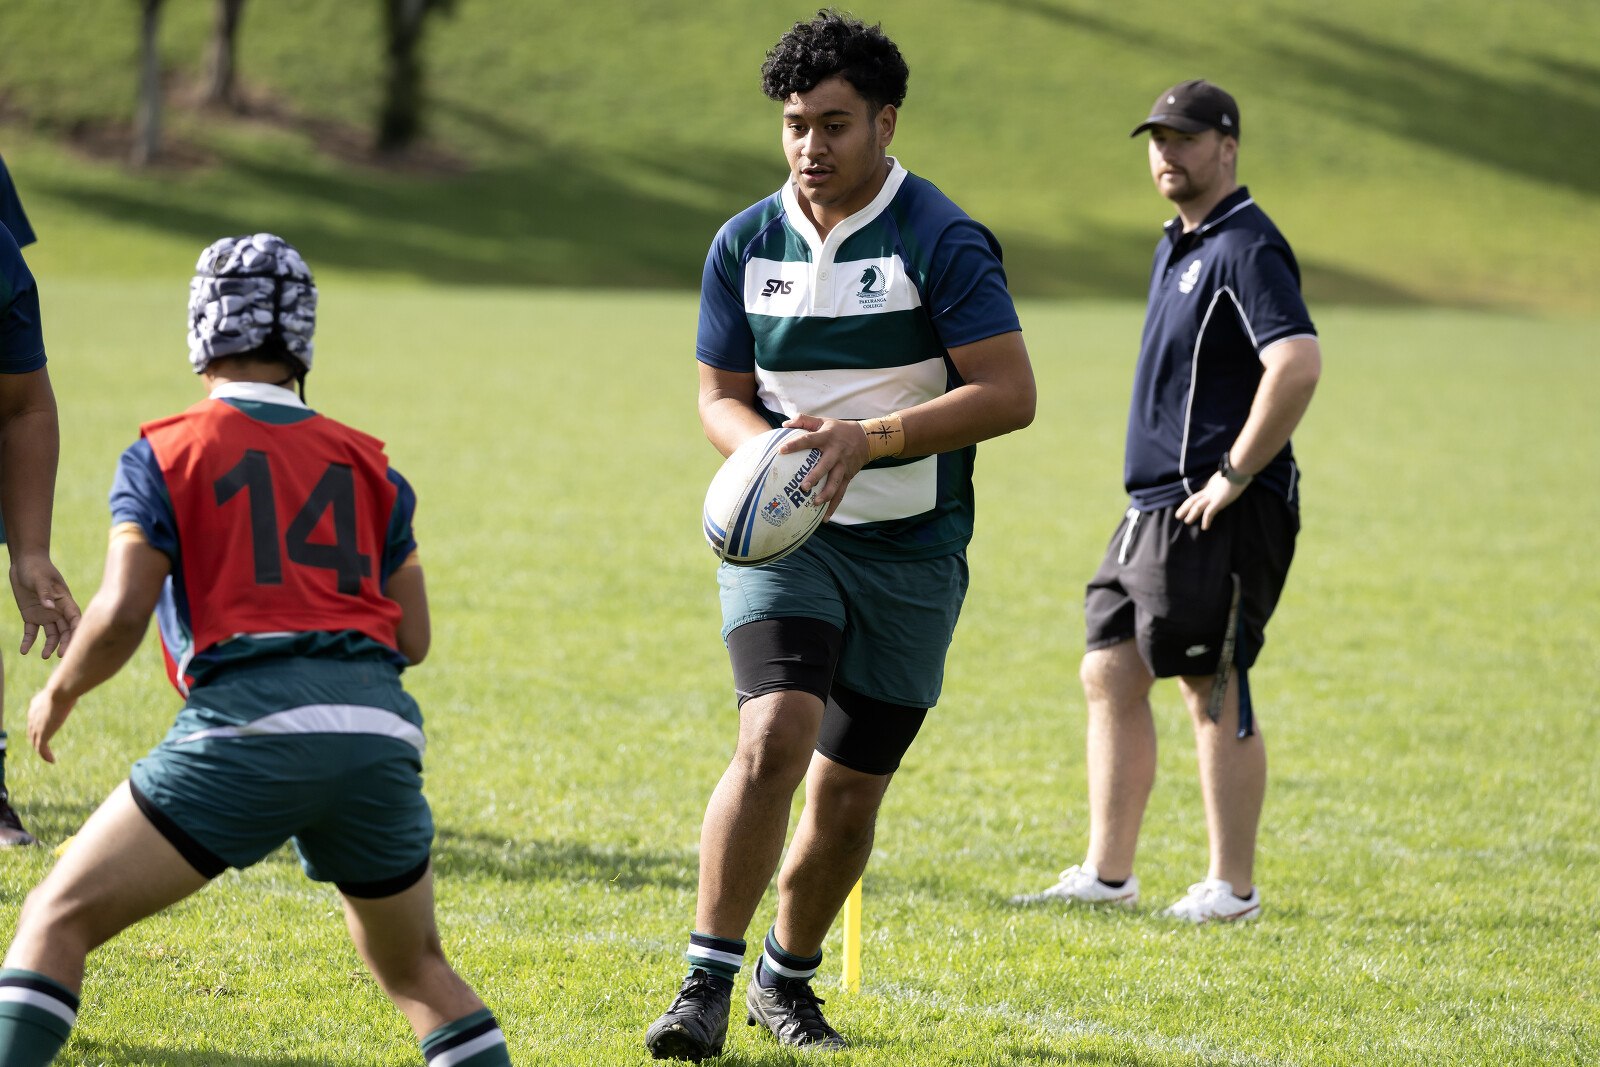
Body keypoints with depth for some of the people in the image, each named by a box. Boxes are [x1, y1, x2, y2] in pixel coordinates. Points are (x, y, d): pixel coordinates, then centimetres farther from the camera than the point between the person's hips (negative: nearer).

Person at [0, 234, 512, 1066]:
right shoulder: (367, 465, 20)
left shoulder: (166, 455, 8)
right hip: (381, 731, 4)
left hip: (249, 725, -4)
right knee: (416, 971, 22)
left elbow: (121, 617, -3)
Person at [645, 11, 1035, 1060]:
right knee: (774, 737, -22)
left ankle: (789, 977, 30)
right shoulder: (746, 244, 3)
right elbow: (722, 394, 11)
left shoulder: (943, 242, -10)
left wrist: (871, 438, -26)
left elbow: (1009, 392, -16)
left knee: (849, 793, 5)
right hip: (783, 535, 1)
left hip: (912, 549, -1)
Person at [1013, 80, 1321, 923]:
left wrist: (1234, 477, -22)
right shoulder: (1177, 247, 18)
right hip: (1155, 508, 10)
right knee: (1109, 673, 9)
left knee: (1214, 691, -5)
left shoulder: (1246, 248, -14)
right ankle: (1107, 873, 14)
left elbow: (1298, 363, -28)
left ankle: (1232, 887, 2)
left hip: (1219, 515, -10)